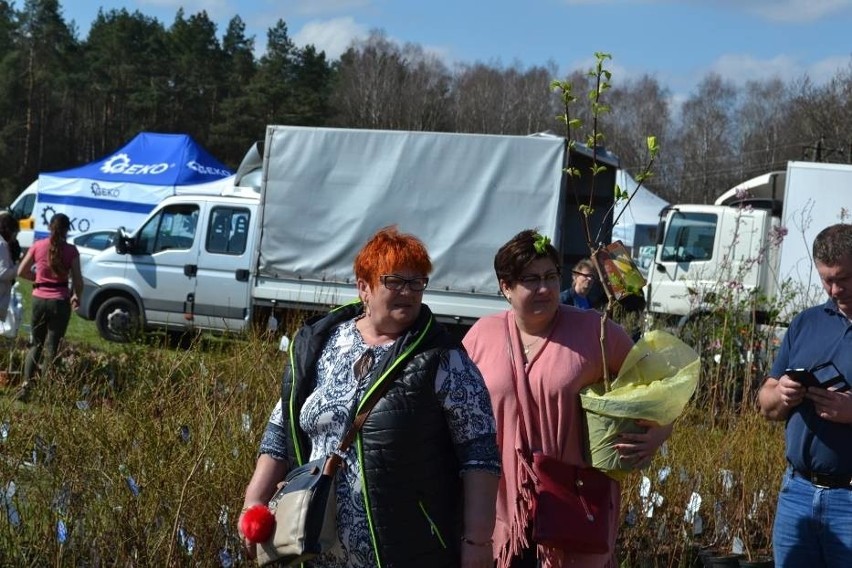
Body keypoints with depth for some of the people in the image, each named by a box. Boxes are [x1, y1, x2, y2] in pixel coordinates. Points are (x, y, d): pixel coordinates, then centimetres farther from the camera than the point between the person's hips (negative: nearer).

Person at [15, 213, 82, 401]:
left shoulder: (38, 246, 0)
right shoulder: (70, 250, -7)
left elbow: (21, 272, 5)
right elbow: (78, 281, -7)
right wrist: (76, 297, 12)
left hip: (39, 300, 3)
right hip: (60, 302, -2)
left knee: (36, 344, 17)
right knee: (52, 347, 7)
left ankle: (26, 384, 2)